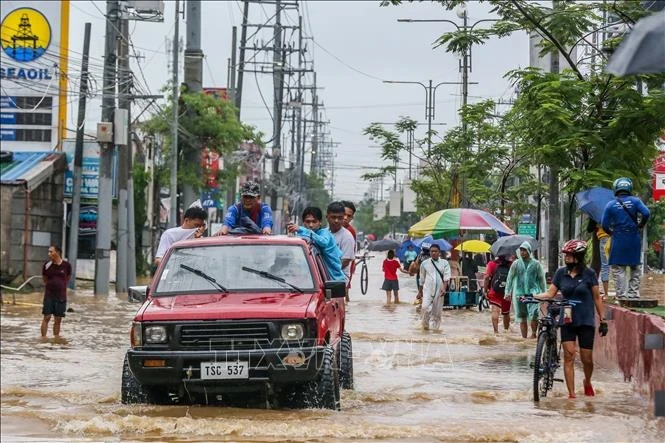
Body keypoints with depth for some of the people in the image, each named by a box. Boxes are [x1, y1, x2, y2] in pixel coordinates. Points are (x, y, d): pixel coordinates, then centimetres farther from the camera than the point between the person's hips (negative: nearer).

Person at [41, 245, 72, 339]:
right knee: (46, 317, -4)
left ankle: (56, 338, 15)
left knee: (58, 319, 6)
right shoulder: (47, 265, -3)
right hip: (49, 295, -1)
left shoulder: (66, 265, -4)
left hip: (61, 296, 1)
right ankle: (43, 337, -2)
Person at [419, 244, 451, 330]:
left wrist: (444, 288, -18)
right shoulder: (424, 263, 7)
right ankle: (425, 324, 1)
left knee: (437, 311, 4)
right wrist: (420, 291, 18)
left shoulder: (444, 263, 6)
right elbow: (422, 279, 16)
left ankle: (435, 327, 16)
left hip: (439, 290, 0)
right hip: (428, 289, 0)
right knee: (425, 307, -17)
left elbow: (446, 277, -4)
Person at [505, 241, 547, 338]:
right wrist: (508, 292, 5)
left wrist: (544, 293, 6)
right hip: (519, 293, 2)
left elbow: (542, 279, 8)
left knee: (534, 315, -21)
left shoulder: (536, 264, 3)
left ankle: (534, 333, -1)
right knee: (522, 319, 6)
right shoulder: (516, 264, 7)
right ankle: (524, 338, 15)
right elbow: (510, 278, 11)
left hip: (533, 293, -2)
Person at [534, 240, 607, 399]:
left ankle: (587, 382, 34)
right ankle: (571, 393, -6)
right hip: (567, 321, 2)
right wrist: (534, 296, -16)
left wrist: (603, 320, -2)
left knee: (587, 359, 3)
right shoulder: (561, 273, 3)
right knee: (569, 356, -8)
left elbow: (597, 298, 0)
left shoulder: (588, 273, -4)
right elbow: (550, 293, 1)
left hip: (585, 321, -2)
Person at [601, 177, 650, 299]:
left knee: (618, 269, 3)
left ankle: (621, 294, -3)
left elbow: (605, 225, -3)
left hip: (618, 239, -1)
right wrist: (641, 225, 5)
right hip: (634, 239, 1)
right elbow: (646, 213, -13)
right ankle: (634, 292, 13)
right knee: (636, 267, 14)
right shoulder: (635, 201, -1)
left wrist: (611, 232, 16)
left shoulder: (611, 205, -2)